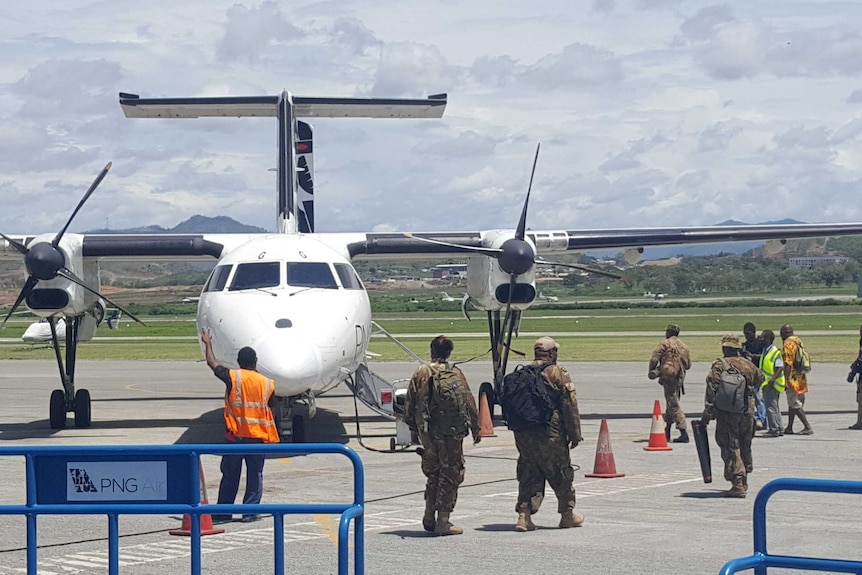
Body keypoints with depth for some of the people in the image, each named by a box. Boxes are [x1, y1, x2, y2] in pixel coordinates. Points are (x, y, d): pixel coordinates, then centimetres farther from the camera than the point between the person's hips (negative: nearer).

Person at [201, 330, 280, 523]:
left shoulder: (232, 377, -4)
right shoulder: (268, 383, 0)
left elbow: (212, 363, 9)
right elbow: (270, 410, 7)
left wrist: (207, 343, 24)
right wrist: (271, 437, 18)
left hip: (236, 435, -1)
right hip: (259, 436, 1)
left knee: (230, 475, 7)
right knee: (254, 475, 6)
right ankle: (250, 512, 4)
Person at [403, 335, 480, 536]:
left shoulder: (420, 374, 3)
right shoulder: (455, 374, -6)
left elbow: (409, 404, 7)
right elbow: (468, 402, -6)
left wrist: (414, 428, 18)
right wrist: (475, 428, 3)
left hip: (427, 432, 4)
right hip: (451, 431, -4)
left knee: (432, 472, 19)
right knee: (450, 474, 3)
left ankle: (429, 516, 17)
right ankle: (443, 521, 1)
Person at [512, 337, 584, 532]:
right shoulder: (558, 373, -5)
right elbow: (570, 406, -8)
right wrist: (575, 434, -3)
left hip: (523, 433, 5)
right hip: (549, 433, -5)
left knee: (529, 474, 11)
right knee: (561, 473, 9)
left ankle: (524, 514, 1)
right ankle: (567, 514, 18)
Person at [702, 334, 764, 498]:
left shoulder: (719, 366, -7)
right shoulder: (748, 364, 8)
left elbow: (712, 391, -12)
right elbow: (760, 379, 27)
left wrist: (707, 414, -9)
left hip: (727, 414, -5)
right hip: (747, 413, 5)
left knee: (731, 449, -4)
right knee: (745, 447, 18)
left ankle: (738, 485, -12)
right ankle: (743, 482, 29)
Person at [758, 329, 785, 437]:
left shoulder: (775, 352, -14)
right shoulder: (765, 351, 13)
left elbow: (780, 368, -19)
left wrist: (772, 380, -25)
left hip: (772, 384, -10)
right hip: (766, 383, 10)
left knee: (771, 406, -8)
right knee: (774, 407, 14)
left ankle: (773, 430, -5)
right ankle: (779, 429, 20)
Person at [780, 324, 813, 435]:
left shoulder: (788, 344, -14)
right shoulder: (798, 341, 14)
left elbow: (788, 364, -20)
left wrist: (786, 379, -19)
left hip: (793, 378, -9)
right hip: (801, 377, 9)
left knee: (795, 404, -6)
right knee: (792, 403, 15)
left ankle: (808, 427, -11)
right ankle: (789, 428, 20)